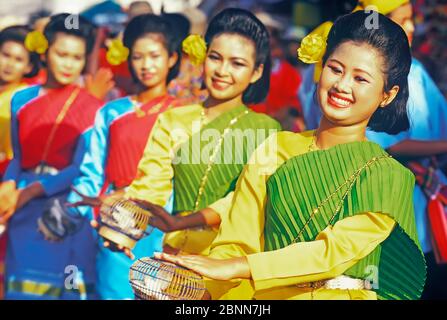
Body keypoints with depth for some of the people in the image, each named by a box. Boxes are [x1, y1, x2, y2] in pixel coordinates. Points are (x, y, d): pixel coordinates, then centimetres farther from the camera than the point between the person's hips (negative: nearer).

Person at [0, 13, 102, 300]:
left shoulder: (92, 108, -5)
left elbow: (81, 168, -11)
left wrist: (27, 194, -17)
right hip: (25, 214, 3)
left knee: (62, 286, 0)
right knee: (23, 285, 6)